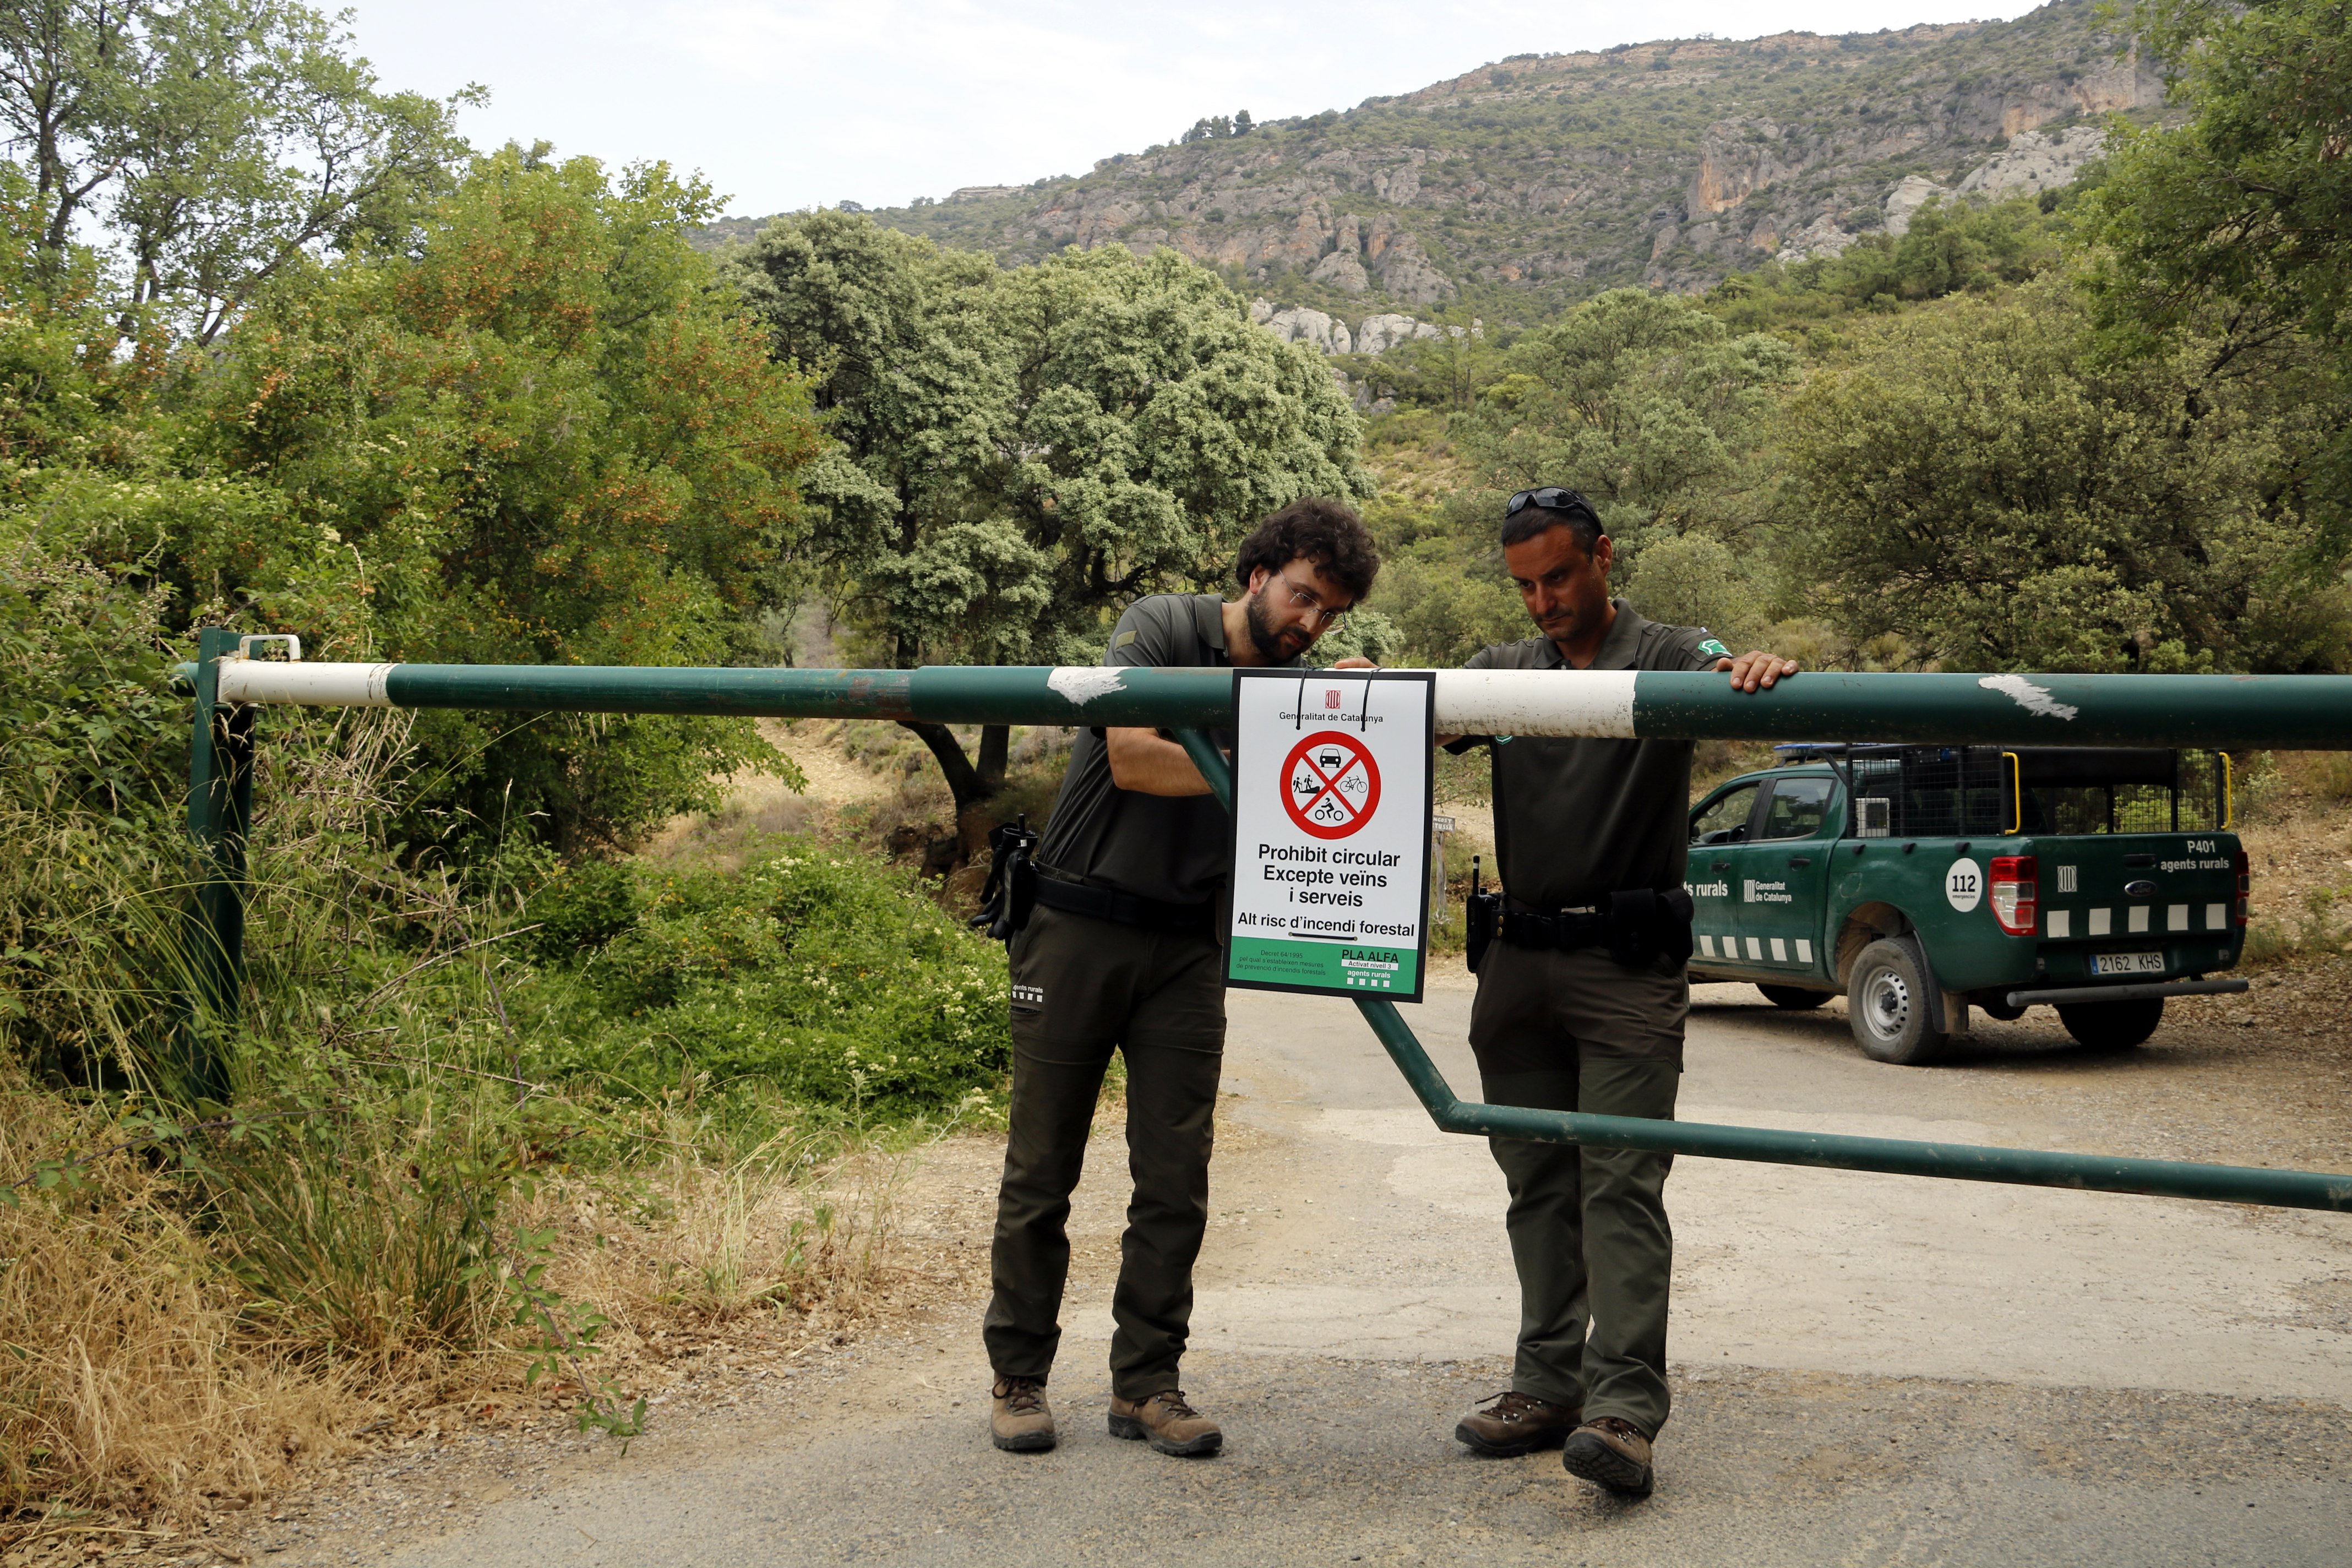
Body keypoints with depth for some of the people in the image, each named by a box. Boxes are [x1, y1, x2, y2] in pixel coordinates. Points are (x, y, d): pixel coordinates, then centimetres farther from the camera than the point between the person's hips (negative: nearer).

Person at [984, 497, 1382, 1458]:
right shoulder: (1161, 629, -5)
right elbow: (1132, 758, -19)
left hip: (1188, 946, 4)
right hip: (1079, 924, -4)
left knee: (1176, 1179, 1)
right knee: (1041, 1169, 2)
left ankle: (1145, 1384, 12)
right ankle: (1018, 1378, 14)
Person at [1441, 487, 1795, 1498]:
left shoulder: (1667, 660, 1)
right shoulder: (1503, 673, 13)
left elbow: (1728, 685, -19)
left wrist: (1756, 673, -43)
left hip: (1629, 966, -5)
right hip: (1521, 959, 5)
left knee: (1621, 1185, -9)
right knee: (1537, 1184, 9)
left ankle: (1624, 1404, -11)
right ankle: (1549, 1383, 16)